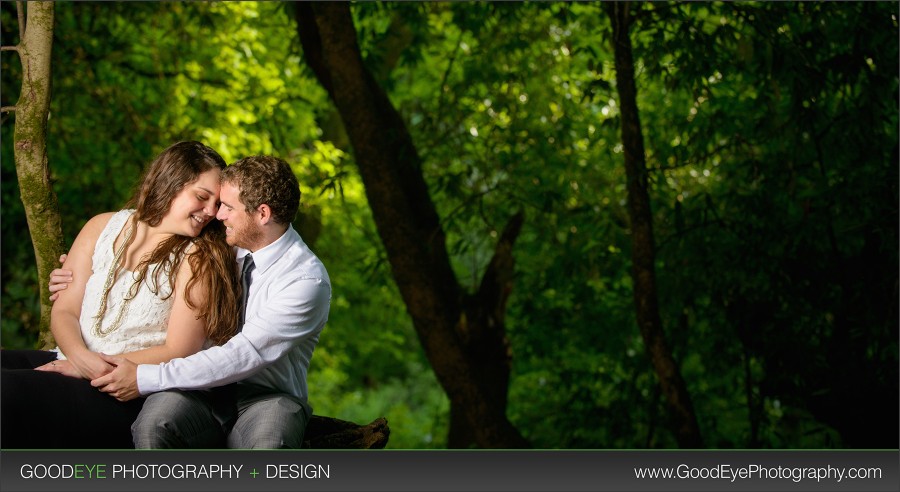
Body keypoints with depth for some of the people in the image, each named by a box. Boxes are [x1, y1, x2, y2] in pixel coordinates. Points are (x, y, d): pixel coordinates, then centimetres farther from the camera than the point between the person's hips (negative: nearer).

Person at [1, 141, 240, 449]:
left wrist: (97, 369, -13)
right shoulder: (102, 228, 11)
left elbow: (178, 353, -8)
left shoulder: (199, 259, -3)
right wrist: (82, 357, -13)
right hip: (72, 363, 6)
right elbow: (64, 311, 8)